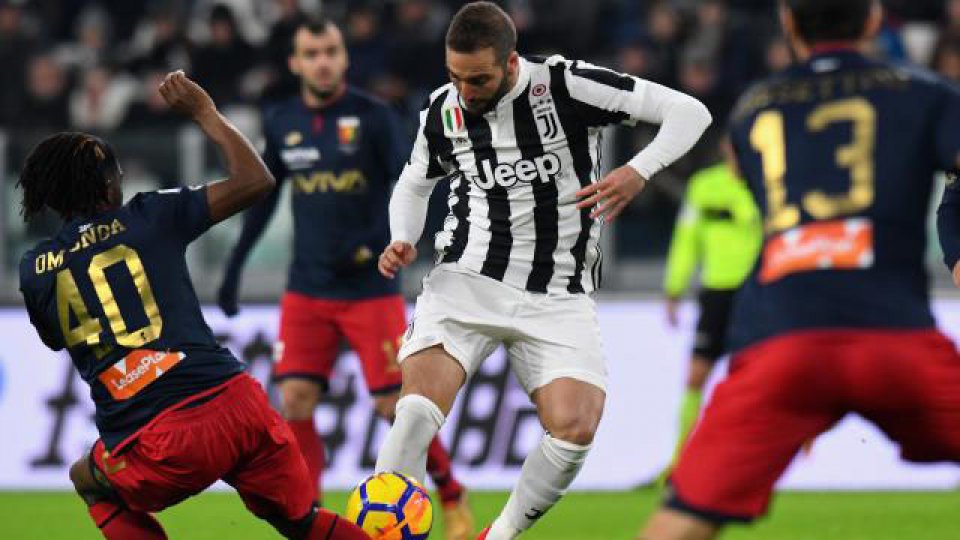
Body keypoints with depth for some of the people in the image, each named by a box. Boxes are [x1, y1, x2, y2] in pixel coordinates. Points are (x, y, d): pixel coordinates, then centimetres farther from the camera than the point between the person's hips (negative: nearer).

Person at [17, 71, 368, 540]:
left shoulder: (33, 270, 9)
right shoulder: (149, 217, 6)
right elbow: (254, 181, 8)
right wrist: (204, 113, 19)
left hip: (155, 446, -1)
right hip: (235, 404, 1)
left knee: (91, 482, 33)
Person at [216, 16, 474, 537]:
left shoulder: (372, 117, -8)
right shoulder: (281, 122, 4)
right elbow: (264, 194, 17)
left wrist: (371, 243, -25)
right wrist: (236, 264, 15)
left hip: (371, 290, -4)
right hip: (306, 291, 4)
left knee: (395, 404, -6)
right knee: (295, 401, -8)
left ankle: (452, 497, 16)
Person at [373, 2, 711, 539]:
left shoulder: (567, 86, -12)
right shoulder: (443, 111, 0)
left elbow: (689, 112, -10)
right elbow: (414, 185, 22)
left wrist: (639, 171, -26)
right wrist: (404, 242, 1)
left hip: (559, 296, -1)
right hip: (468, 279, 1)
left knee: (575, 426, -20)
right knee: (418, 407, -23)